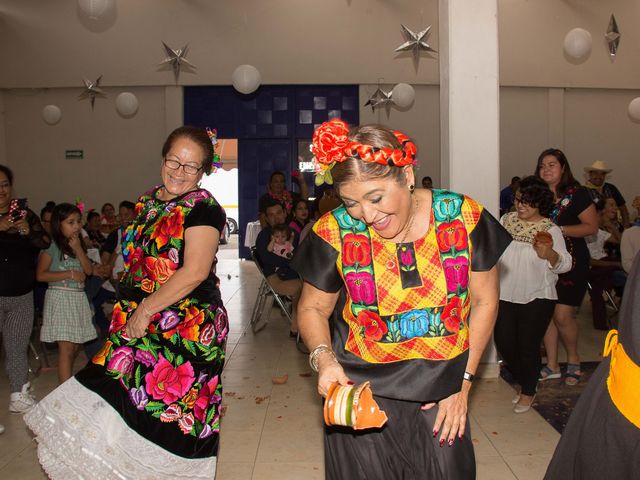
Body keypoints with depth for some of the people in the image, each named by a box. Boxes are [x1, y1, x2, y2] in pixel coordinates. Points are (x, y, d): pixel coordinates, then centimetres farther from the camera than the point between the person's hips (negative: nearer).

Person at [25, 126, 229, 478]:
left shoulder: (203, 208, -11)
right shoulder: (148, 203, 12)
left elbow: (195, 271, -19)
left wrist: (145, 310, -14)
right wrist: (129, 312, 14)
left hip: (188, 328, -7)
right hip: (140, 324, 7)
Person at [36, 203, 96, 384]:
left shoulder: (78, 245, 14)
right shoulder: (51, 246, -7)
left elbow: (89, 270, 4)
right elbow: (40, 275, -14)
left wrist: (78, 249, -7)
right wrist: (70, 274, -15)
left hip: (78, 298, 7)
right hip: (60, 297, -7)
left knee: (76, 346, 11)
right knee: (66, 347, -11)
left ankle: (66, 379, 29)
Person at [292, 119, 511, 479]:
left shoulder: (463, 218, -11)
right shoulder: (336, 232, -12)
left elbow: (484, 302, 0)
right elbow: (313, 308, 2)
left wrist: (463, 381, 0)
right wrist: (323, 358, -16)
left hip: (441, 395, 1)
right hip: (360, 390, -1)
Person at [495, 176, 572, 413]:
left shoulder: (550, 230, -9)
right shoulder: (506, 220, 3)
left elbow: (564, 264, -15)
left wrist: (549, 254, -33)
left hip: (536, 298, -4)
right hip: (506, 295, 4)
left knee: (528, 345, 2)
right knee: (504, 342, 6)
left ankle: (528, 392, 25)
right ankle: (524, 381, 33)